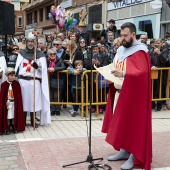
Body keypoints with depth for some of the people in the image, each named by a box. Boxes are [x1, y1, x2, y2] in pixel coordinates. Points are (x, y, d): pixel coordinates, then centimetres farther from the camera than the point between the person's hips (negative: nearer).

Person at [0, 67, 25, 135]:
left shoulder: (16, 83, -4)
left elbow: (19, 95, 0)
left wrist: (18, 103, -5)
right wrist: (6, 102, -13)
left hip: (15, 102, 2)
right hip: (7, 103, -2)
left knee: (14, 115, 9)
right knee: (7, 115, 3)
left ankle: (14, 127, 23)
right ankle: (7, 128, 14)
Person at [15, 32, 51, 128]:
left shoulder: (40, 54, 3)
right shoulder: (21, 53, 9)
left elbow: (43, 69, -3)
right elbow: (17, 67, 8)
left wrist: (37, 67, -23)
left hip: (34, 81, -1)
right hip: (23, 80, 1)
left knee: (34, 101, 3)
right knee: (23, 100, 6)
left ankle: (33, 121, 16)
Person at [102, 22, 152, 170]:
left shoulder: (140, 51, -12)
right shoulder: (120, 49, 13)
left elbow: (143, 72, -21)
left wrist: (124, 74, -32)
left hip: (133, 93, -8)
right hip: (119, 91, 8)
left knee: (133, 123, -3)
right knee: (121, 122, 11)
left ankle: (134, 156, 5)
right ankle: (124, 151, 23)